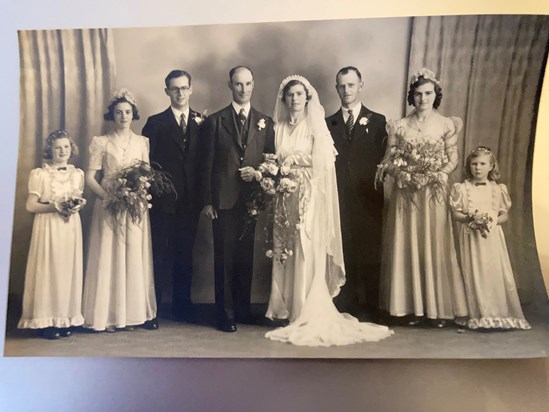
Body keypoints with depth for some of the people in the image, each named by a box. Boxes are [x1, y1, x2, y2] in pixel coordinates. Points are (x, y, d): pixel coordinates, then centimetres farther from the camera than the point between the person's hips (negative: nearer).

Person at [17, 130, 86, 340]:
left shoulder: (77, 174, 10)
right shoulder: (40, 174, -3)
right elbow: (31, 206, -6)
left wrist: (78, 205, -3)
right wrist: (55, 207, -16)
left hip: (71, 228, 4)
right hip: (48, 228, -4)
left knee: (69, 271, 5)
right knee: (48, 271, -2)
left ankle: (66, 319, 13)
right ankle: (47, 321, 6)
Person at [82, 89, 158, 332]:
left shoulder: (142, 142, 9)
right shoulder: (101, 142, 2)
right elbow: (90, 177, -2)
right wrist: (106, 196, -17)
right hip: (109, 206, -2)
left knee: (135, 258, 4)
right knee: (108, 258, -1)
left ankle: (135, 313, 11)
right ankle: (109, 315, 6)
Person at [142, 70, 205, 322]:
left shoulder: (202, 122, 8)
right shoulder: (155, 123, 3)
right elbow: (146, 161, -2)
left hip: (190, 201, 2)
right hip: (163, 200, -2)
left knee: (185, 254, 11)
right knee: (159, 254, 2)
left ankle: (182, 306, 23)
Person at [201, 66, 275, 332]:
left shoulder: (265, 122, 11)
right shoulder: (215, 121, 4)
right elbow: (207, 164, 1)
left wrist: (258, 172, -9)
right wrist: (207, 201, -5)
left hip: (252, 199, 2)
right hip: (224, 200, -2)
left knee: (246, 256, 10)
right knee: (224, 257, 1)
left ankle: (243, 308, 23)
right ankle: (225, 313, 11)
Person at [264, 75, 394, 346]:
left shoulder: (316, 125, 0)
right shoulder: (279, 127, 12)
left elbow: (320, 162, -7)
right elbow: (276, 161, 12)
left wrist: (291, 161, -6)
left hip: (309, 197, -4)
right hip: (285, 197, 4)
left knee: (308, 255, -5)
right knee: (285, 256, 5)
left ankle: (309, 316, 3)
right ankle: (286, 309, 14)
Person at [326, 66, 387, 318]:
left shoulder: (377, 121, 9)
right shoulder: (328, 123, 14)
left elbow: (383, 160, 3)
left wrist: (378, 193, -8)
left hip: (368, 201, -1)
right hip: (338, 201, 1)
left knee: (370, 259, 3)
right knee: (342, 257, 1)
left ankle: (372, 312, 14)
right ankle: (343, 312, 11)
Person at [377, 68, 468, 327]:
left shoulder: (446, 125, 3)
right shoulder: (399, 126, 5)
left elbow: (453, 158, 4)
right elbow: (388, 160, 4)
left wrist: (442, 173, -14)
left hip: (433, 192, -1)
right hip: (405, 193, 1)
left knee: (435, 247, 2)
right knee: (407, 246, 2)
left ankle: (438, 308, 11)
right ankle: (414, 306, 12)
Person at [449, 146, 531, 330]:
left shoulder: (497, 189, 6)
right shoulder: (462, 188, 1)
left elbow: (505, 215, 7)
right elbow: (455, 214, -1)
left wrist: (494, 220, -13)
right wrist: (470, 217, -18)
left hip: (492, 238, 1)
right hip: (470, 238, -1)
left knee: (496, 275, 0)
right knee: (474, 276, -1)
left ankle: (501, 313, 12)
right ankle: (479, 315, 8)